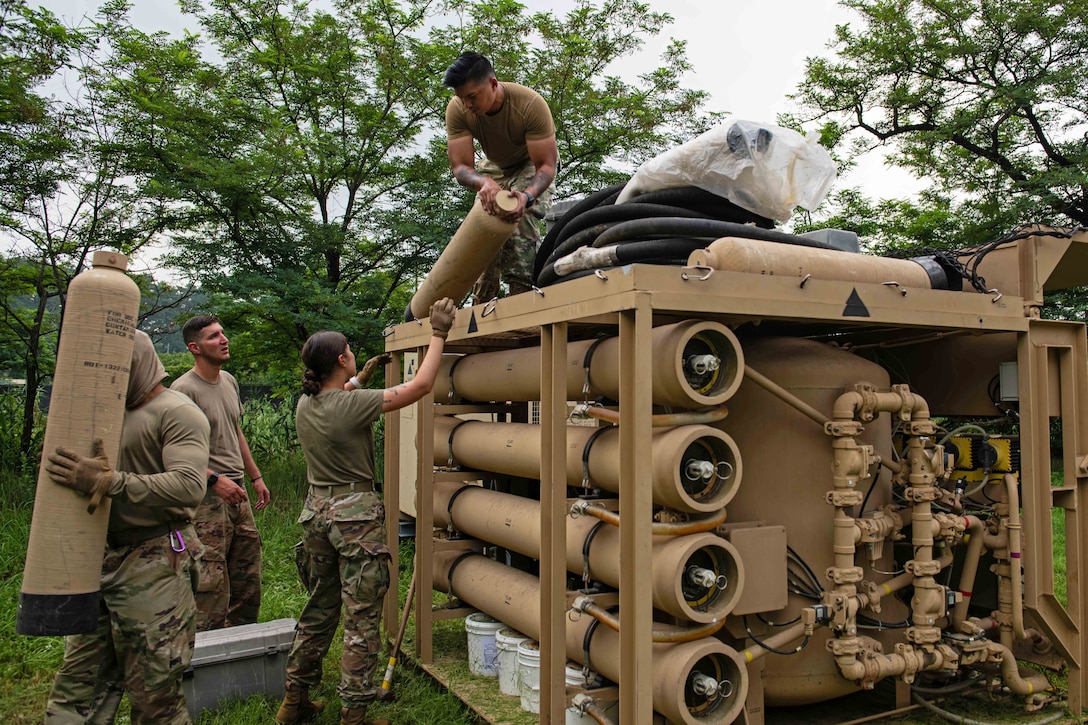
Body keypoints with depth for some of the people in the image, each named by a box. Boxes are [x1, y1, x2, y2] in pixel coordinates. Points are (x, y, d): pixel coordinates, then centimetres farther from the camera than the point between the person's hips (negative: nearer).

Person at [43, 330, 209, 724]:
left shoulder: (176, 412, -9)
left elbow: (189, 486, -24)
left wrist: (109, 482, -29)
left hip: (152, 565, -8)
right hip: (102, 560, 8)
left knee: (155, 692, 1)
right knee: (78, 682, 12)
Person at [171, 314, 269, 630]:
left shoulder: (229, 381, 13)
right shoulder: (184, 389, -12)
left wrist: (256, 477, 21)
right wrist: (215, 479, -22)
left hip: (238, 493, 8)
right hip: (208, 497, -8)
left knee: (248, 578, 14)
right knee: (212, 582, -6)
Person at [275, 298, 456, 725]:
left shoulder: (305, 406, 2)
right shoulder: (353, 405, -19)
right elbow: (421, 385, -18)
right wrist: (438, 334, -9)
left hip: (317, 511, 8)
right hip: (356, 516, -7)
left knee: (319, 610, 20)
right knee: (361, 618, 2)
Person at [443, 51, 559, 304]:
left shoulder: (531, 105, -36)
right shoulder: (457, 109, -27)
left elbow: (546, 165, -34)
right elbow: (460, 166, -29)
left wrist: (527, 196, -55)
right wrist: (483, 183, -53)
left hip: (532, 164, -4)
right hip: (494, 166, 4)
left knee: (521, 221, -27)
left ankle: (520, 294, -23)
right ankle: (481, 303, 4)